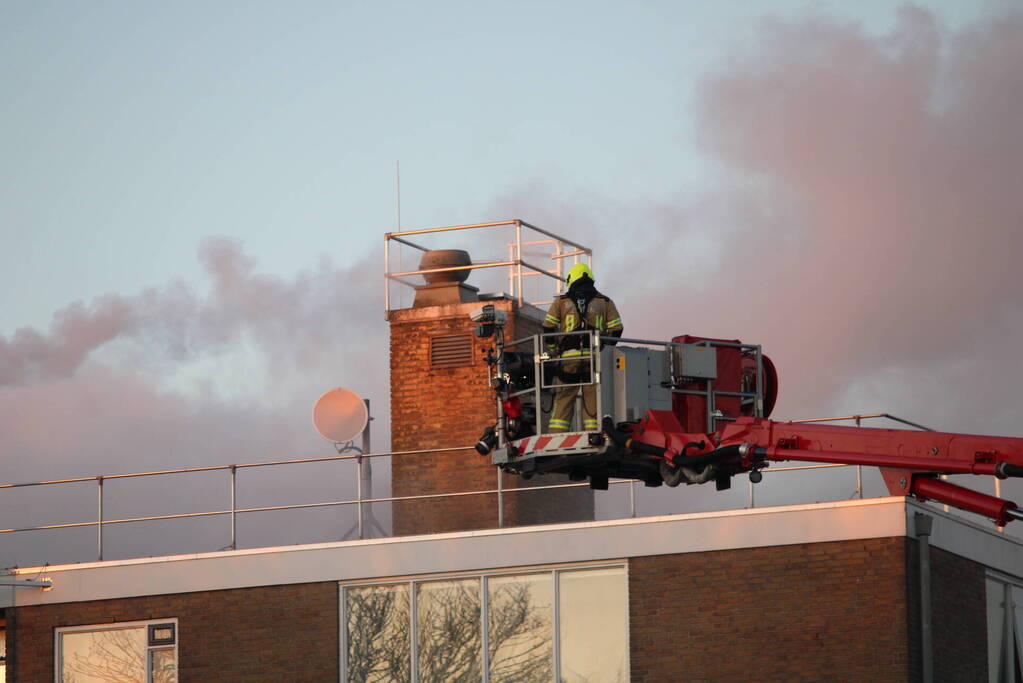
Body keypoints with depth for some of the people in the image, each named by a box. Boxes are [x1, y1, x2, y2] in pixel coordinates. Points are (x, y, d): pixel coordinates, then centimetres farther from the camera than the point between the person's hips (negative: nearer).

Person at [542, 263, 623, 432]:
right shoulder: (605, 302, 12)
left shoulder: (561, 302, 10)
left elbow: (548, 328, 2)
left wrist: (554, 352, 12)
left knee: (563, 400, 2)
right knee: (593, 402, 3)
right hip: (594, 358, 0)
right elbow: (616, 329, 4)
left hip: (568, 357, 0)